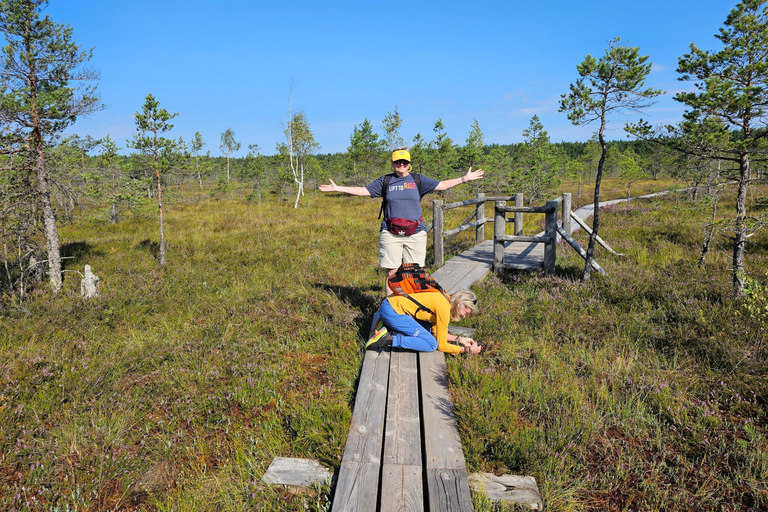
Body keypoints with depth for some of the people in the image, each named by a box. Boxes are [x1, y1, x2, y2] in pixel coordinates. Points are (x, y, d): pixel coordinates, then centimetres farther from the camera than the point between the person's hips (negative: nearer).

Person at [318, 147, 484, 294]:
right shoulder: (385, 181, 12)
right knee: (391, 271, -1)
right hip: (390, 235, 0)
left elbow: (441, 185, 10)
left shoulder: (418, 180, 11)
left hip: (416, 234, 1)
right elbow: (363, 191, 12)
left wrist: (465, 178, 4)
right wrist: (337, 188, 8)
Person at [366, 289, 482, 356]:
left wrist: (459, 339, 12)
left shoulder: (445, 299, 11)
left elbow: (436, 332, 18)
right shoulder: (444, 308, -15)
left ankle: (389, 329, 9)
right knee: (431, 344, -11)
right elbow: (442, 345, -9)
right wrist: (466, 350, -2)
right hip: (392, 311, -10)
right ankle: (389, 340, -16)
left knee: (429, 330, 17)